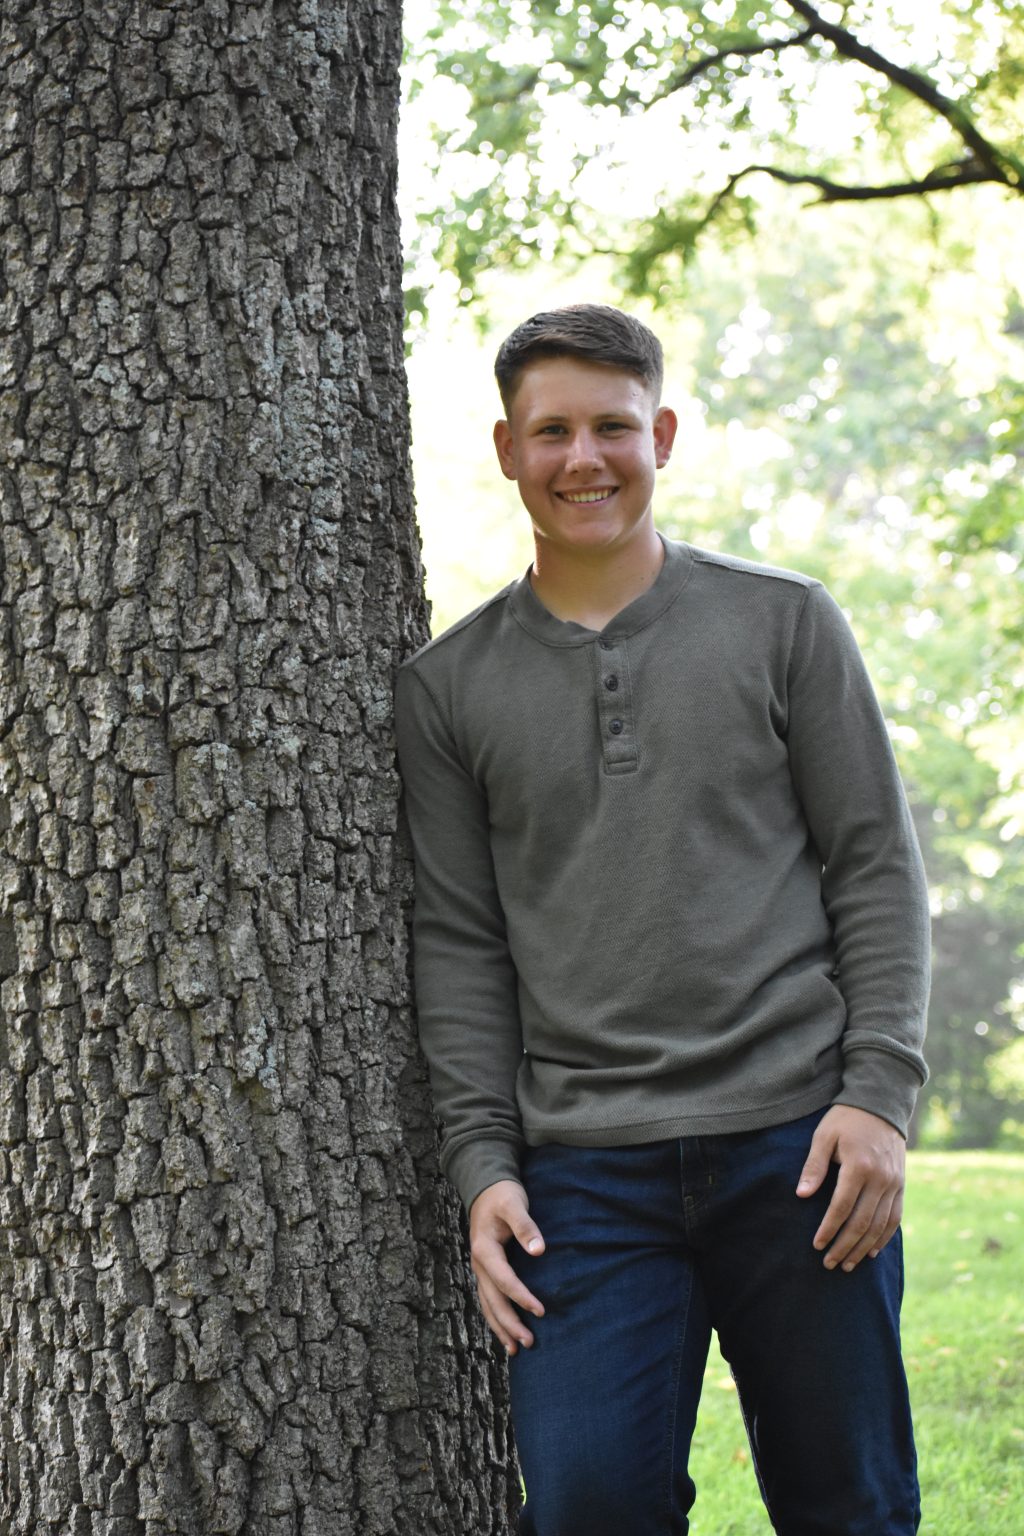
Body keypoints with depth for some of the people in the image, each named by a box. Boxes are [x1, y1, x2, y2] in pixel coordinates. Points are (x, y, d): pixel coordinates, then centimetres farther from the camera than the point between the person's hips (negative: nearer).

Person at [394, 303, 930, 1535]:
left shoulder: (783, 624, 7)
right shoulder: (451, 685, 10)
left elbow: (876, 868, 5)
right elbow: (459, 941, 8)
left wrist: (879, 1092, -6)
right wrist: (481, 1160, -1)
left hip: (797, 1143, 0)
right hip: (585, 1170, 1)